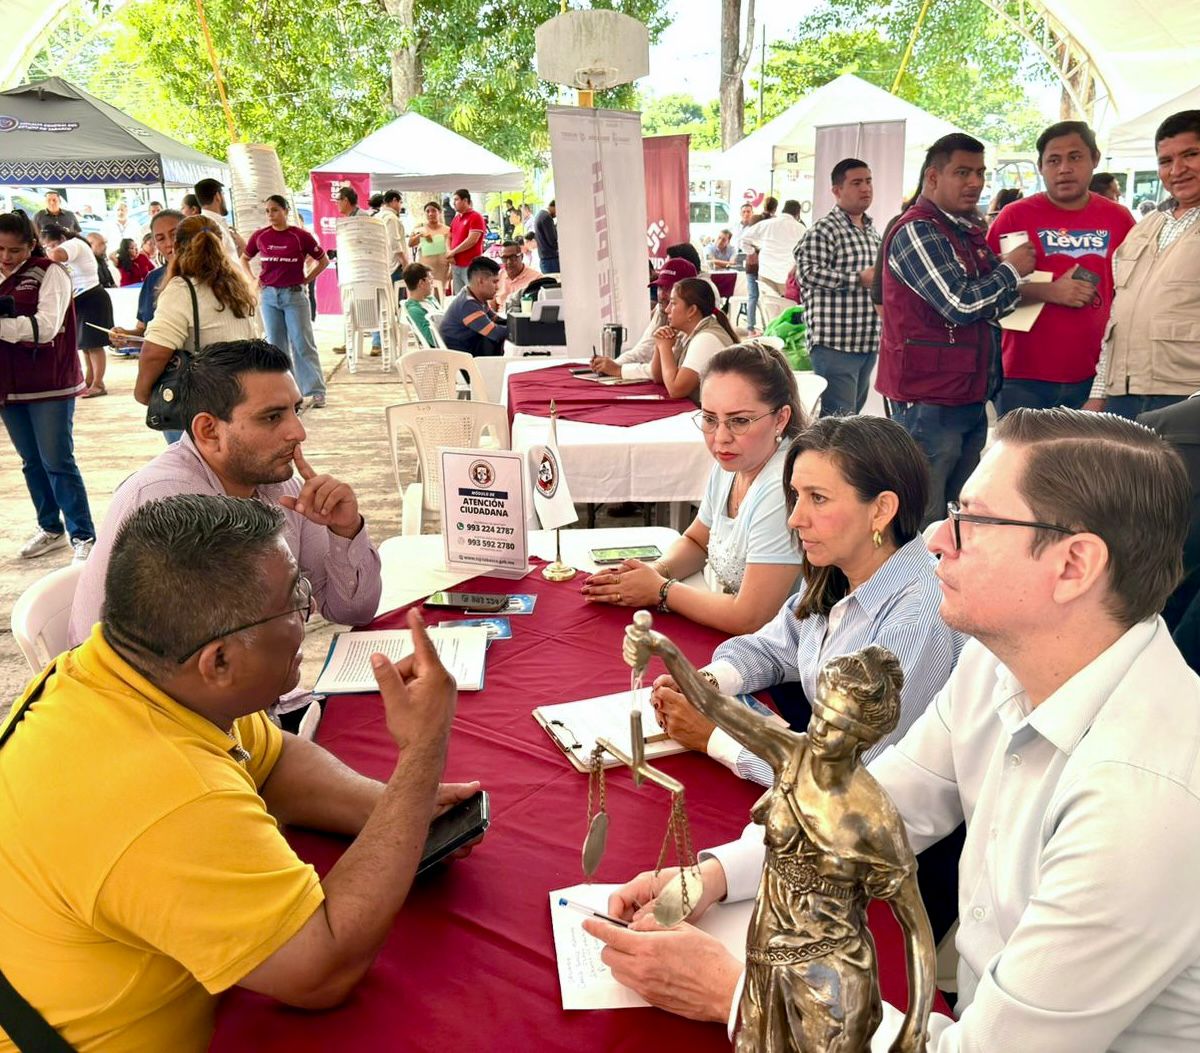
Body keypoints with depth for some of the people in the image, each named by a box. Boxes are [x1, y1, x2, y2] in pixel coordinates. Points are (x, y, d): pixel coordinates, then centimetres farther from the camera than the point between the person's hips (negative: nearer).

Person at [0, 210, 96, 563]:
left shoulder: (48, 272, -7)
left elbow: (46, 326, -18)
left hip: (50, 386, -5)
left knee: (58, 463, -4)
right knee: (32, 463, 12)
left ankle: (83, 537, 4)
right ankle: (51, 529, 25)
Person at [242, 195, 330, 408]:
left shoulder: (300, 236, -6)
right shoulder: (260, 236, 4)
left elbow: (323, 260, 3)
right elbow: (244, 258, 21)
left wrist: (307, 280, -2)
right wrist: (252, 279, 8)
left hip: (294, 295, -4)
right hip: (269, 295, 4)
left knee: (302, 344, -4)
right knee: (275, 345, 7)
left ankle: (316, 391, 0)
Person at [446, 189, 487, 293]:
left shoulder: (476, 217, -7)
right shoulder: (456, 218, 17)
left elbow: (472, 240, -17)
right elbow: (449, 237, 21)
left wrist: (453, 252, -9)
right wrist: (449, 252, -1)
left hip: (470, 266, -8)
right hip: (456, 265, 8)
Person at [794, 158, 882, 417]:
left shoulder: (873, 232, 20)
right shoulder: (823, 230, -9)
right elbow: (808, 272, -22)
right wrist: (860, 279, -20)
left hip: (868, 343, 9)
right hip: (835, 344, -9)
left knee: (854, 414, 15)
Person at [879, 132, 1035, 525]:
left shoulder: (967, 231, 17)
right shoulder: (917, 231, -13)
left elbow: (990, 304, 25)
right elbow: (961, 304, -21)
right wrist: (1011, 269, -5)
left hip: (971, 396, 10)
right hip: (929, 399, -10)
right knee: (924, 521, -5)